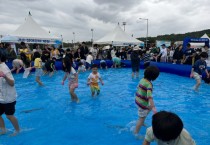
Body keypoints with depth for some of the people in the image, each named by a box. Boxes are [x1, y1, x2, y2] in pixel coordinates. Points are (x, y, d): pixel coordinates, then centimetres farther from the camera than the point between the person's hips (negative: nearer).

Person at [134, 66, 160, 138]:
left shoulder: (142, 79, -2)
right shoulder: (149, 84, -26)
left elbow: (138, 87, 16)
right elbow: (149, 97, -36)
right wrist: (153, 107, -40)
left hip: (138, 100, 9)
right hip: (142, 103, -9)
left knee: (149, 109, 29)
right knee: (142, 118, 6)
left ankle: (141, 123, 38)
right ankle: (136, 133, 18)